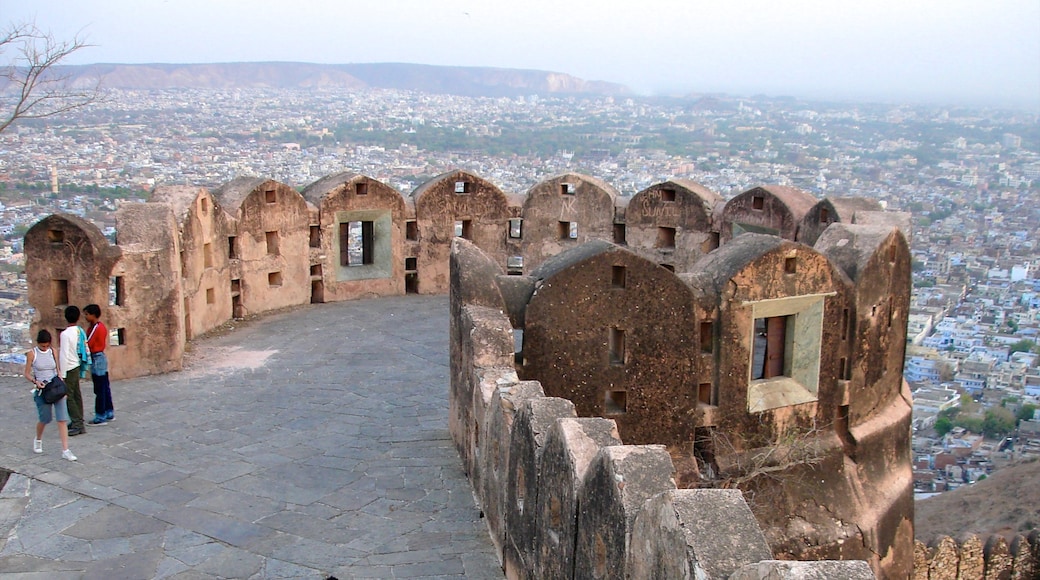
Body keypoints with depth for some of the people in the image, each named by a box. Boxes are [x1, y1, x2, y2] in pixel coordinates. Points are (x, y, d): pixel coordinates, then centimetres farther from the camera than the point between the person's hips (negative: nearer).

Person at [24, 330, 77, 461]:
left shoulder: (53, 352, 5)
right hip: (42, 390, -2)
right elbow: (27, 373, 1)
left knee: (62, 419, -7)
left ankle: (65, 450, -7)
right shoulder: (32, 354, -3)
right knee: (44, 419, 4)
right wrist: (35, 381, -18)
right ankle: (38, 440, 38)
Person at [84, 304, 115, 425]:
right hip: (102, 357, 10)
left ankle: (100, 417, 1)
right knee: (105, 387, 14)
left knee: (99, 390, -3)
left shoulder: (95, 328, -17)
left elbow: (87, 344, -18)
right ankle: (109, 413, 21)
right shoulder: (102, 326, 10)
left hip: (97, 359, -10)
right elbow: (104, 343, 9)